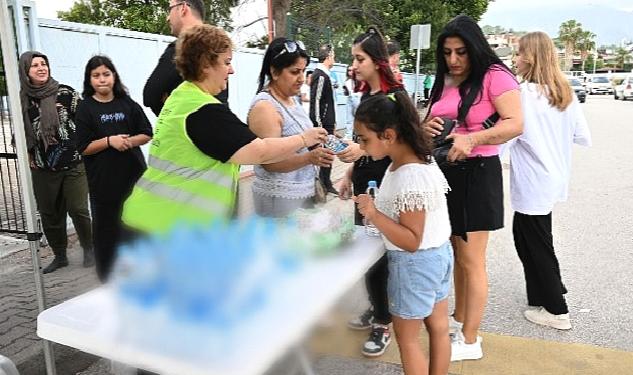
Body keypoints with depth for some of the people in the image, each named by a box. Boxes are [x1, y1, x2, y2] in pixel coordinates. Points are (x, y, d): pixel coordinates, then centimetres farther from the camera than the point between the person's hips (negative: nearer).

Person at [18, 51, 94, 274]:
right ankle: (59, 256, 25)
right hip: (43, 170, 3)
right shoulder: (22, 100, 4)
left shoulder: (66, 93, -5)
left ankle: (89, 250, 19)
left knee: (78, 210, -3)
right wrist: (28, 156, 10)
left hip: (73, 165, -3)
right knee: (49, 214, 9)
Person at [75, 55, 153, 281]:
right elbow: (84, 148, -5)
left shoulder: (127, 104, 4)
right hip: (103, 177, -2)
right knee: (105, 225, 4)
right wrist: (109, 140, -19)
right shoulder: (86, 109, -2)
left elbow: (147, 134, 5)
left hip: (133, 172, 2)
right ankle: (107, 275, 18)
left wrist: (129, 141, -13)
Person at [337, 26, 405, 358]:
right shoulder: (366, 94, 10)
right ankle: (377, 309, 30)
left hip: (384, 184, -7)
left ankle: (384, 323, 14)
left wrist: (364, 149, -30)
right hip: (364, 182, 7)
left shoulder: (396, 95, -12)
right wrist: (348, 175, 16)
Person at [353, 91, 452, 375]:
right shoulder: (419, 161, 1)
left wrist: (374, 215, -32)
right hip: (438, 254, 9)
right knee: (438, 328, 21)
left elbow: (412, 241, -27)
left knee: (407, 338, 9)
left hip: (415, 263, -9)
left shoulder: (409, 176, -29)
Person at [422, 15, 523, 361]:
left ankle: (469, 342, 14)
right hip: (446, 172, 7)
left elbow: (516, 124, -20)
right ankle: (459, 319, 34)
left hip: (477, 173, -7)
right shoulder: (444, 81, 11)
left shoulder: (494, 75, -11)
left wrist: (472, 138, -32)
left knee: (472, 261, 0)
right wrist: (427, 127, -6)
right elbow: (433, 122, 18)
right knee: (457, 253, 17)